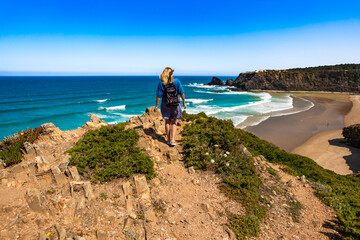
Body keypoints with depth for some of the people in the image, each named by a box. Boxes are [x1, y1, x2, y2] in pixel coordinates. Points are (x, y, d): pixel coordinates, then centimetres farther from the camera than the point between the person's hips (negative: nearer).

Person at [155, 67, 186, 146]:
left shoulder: (161, 83, -8)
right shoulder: (177, 81, -6)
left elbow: (159, 95, -8)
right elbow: (182, 93, -3)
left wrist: (156, 105, 1)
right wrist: (184, 102, 8)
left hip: (165, 105, 0)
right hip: (175, 104, 0)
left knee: (167, 122, 13)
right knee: (174, 123, 10)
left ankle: (168, 140, 20)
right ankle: (172, 140, 3)